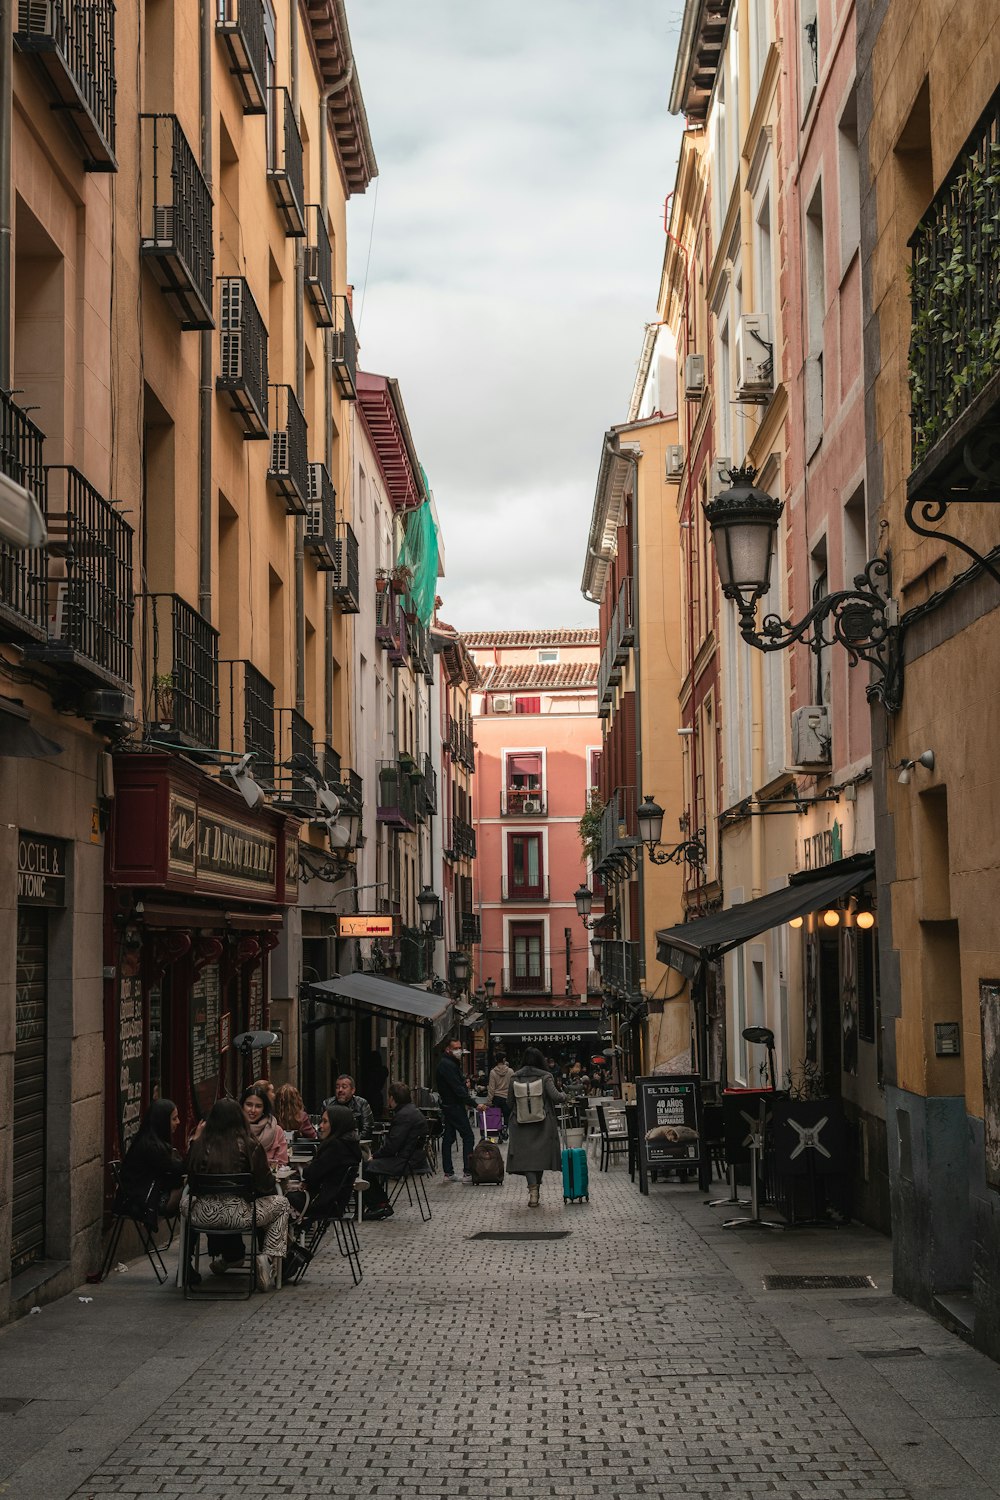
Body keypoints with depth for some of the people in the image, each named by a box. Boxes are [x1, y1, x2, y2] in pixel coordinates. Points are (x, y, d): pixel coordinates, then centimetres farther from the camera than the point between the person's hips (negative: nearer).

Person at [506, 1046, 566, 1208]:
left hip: (521, 1125, 1)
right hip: (542, 1124, -1)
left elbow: (510, 1103, 7)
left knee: (526, 1156, -2)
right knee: (540, 1155, 13)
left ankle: (533, 1190, -20)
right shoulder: (545, 1077, -6)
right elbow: (556, 1097, -13)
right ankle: (536, 1187, 21)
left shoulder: (515, 1078, 1)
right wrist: (564, 1095, 8)